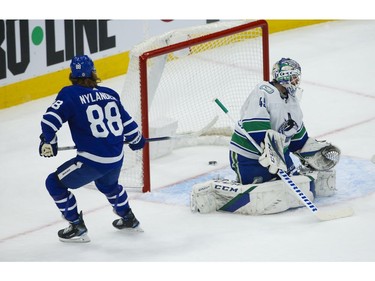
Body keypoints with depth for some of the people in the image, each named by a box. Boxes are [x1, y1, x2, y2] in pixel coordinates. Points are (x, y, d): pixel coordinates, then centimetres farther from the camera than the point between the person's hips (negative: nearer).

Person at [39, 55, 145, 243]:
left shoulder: (70, 94, -8)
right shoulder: (110, 94, 7)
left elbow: (50, 119, -15)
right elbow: (127, 122, 16)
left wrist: (48, 142, 3)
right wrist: (136, 140, 36)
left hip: (92, 161, -6)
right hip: (117, 159, 6)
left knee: (55, 183, 13)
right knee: (108, 184, 39)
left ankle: (77, 228, 14)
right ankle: (128, 219, 49)